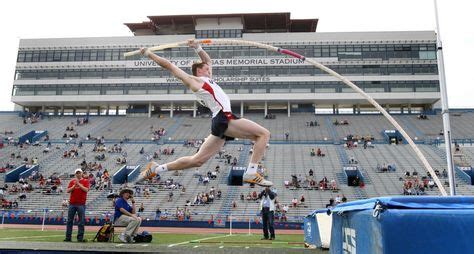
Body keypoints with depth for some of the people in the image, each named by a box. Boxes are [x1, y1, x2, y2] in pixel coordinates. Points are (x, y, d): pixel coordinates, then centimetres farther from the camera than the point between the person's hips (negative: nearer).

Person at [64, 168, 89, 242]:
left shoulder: (85, 181, 4)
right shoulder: (72, 181, 13)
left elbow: (86, 190, -11)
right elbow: (67, 191, 3)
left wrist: (78, 184, -13)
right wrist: (74, 185, -9)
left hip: (81, 204, -3)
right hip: (72, 203, 3)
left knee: (81, 221, -2)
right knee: (69, 221, 6)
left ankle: (80, 238, 2)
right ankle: (68, 237, 12)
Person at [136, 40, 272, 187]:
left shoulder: (206, 80, 28)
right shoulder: (192, 80, 4)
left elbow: (208, 60, 43)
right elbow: (169, 65, 7)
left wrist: (198, 48, 29)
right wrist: (149, 54, 13)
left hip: (221, 121, 9)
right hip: (223, 118, -9)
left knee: (197, 160, 7)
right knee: (264, 133, -11)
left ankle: (155, 169, 12)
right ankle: (251, 174, -17)